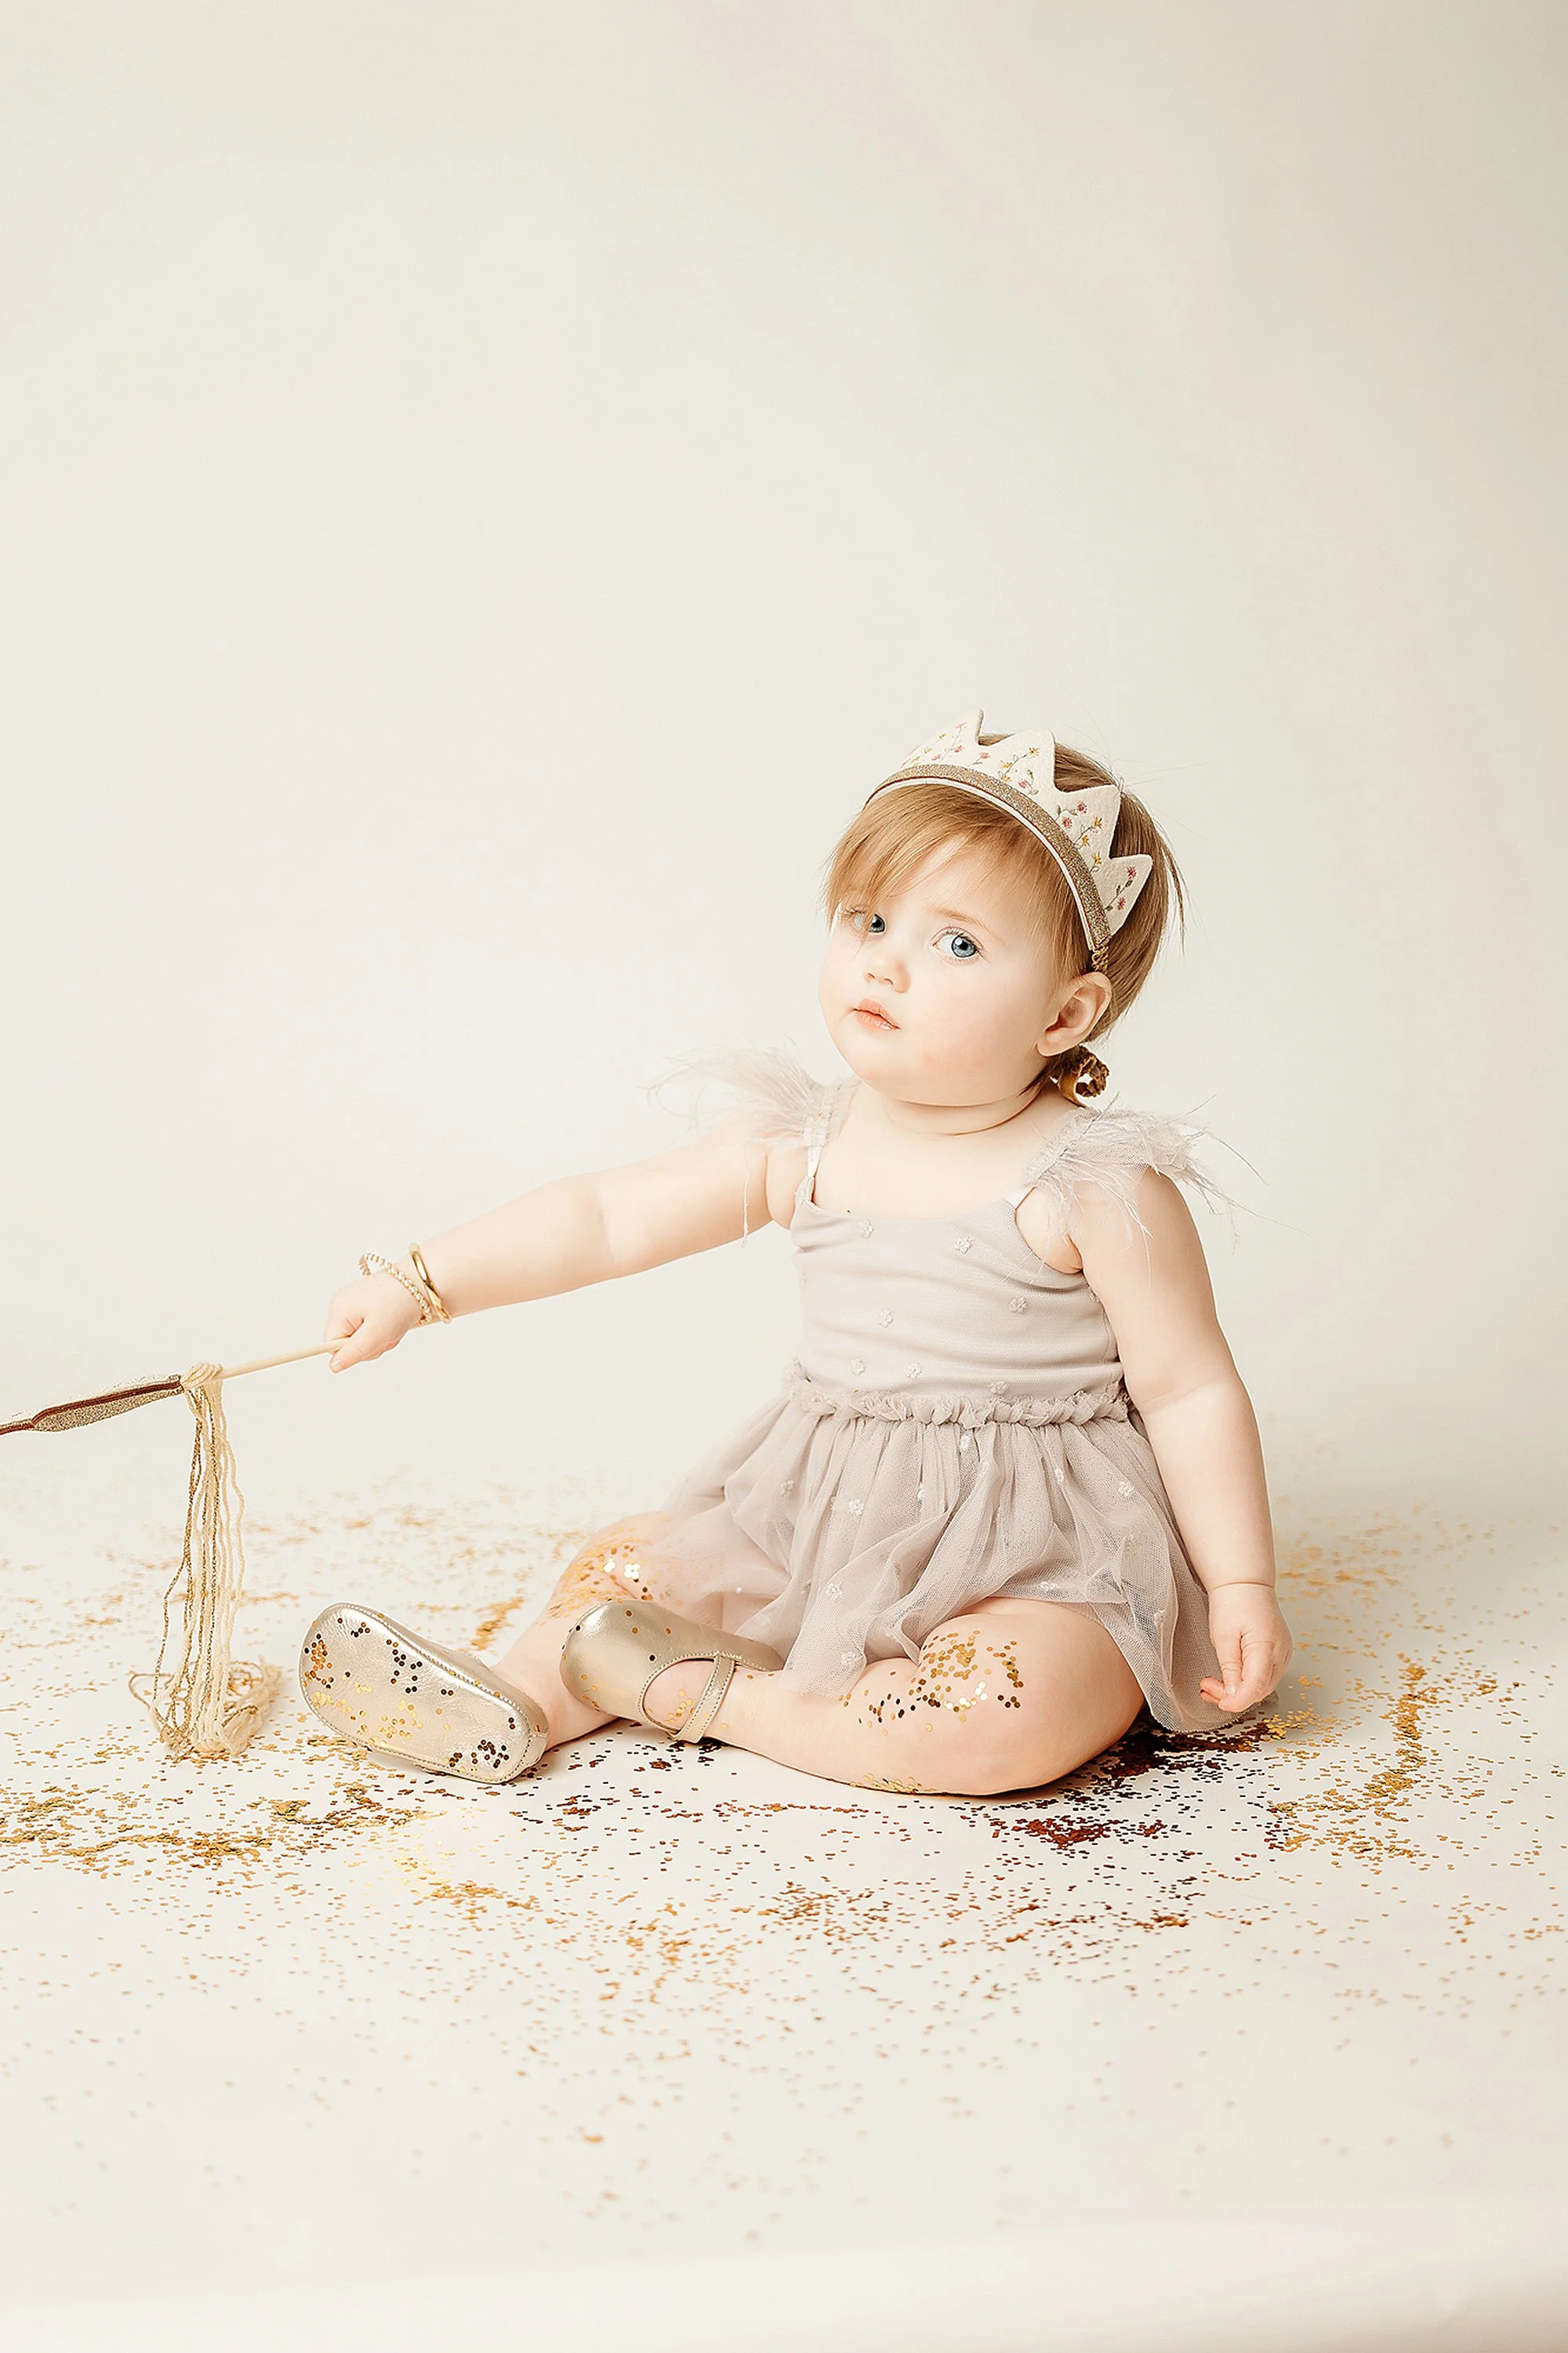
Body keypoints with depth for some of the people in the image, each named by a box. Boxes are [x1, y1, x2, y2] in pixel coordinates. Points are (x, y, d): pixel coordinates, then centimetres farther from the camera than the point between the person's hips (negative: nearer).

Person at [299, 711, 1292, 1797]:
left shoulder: (1099, 1187, -16)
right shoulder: (801, 1145, -1)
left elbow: (1192, 1394, -9)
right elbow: (607, 1217, 3)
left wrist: (1241, 1585, -12)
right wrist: (422, 1283, -3)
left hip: (1035, 1560, -5)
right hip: (821, 1526, 6)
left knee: (1008, 1717, -33)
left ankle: (710, 1693, -18)